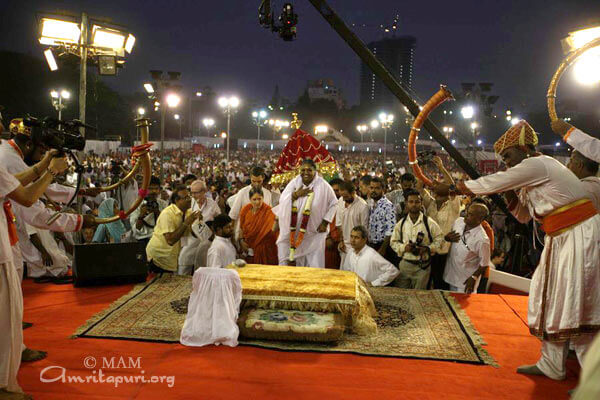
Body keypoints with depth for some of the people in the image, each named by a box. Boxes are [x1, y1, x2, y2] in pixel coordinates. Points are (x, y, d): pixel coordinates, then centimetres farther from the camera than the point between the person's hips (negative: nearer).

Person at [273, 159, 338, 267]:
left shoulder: (323, 186, -10)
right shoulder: (294, 183, -2)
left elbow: (333, 204, 0)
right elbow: (282, 201, -4)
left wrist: (325, 222, -5)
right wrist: (295, 195, -19)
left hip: (314, 234, -2)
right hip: (294, 232, 3)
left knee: (315, 266, 1)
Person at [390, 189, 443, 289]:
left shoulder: (429, 223, -5)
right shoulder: (401, 223, 2)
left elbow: (439, 239, 0)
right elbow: (393, 242, 7)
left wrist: (427, 249, -15)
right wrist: (404, 247, -12)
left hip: (422, 266, -2)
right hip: (404, 263, 2)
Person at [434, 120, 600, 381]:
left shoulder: (537, 164, -16)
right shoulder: (530, 176, 15)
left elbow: (490, 183, -16)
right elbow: (524, 215, 18)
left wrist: (451, 188, -7)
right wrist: (510, 193, 2)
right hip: (561, 239, 10)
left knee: (574, 304, -8)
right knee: (552, 299, 11)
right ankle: (551, 365, 21)